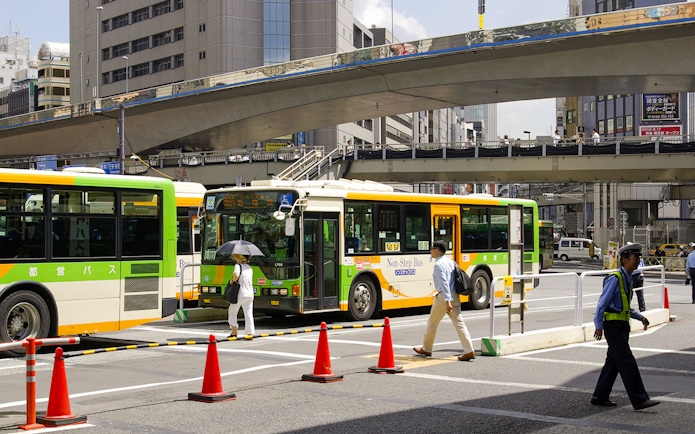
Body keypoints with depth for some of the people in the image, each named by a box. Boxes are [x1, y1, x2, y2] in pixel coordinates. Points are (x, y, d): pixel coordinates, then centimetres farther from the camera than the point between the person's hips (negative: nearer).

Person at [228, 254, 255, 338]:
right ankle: (250, 333, -1)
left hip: (240, 294, -6)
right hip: (250, 294, 6)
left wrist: (232, 280, -8)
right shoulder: (249, 267, 14)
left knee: (232, 312, 12)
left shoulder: (238, 265, -8)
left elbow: (236, 275, -27)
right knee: (249, 314, 6)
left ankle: (234, 331, 9)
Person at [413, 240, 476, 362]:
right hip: (454, 295, 8)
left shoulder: (438, 264, -12)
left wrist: (447, 301, -26)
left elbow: (444, 283, -21)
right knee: (459, 323, 2)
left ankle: (426, 349, 25)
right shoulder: (451, 262, 13)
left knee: (432, 323, 10)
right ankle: (469, 351, -6)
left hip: (444, 297, -8)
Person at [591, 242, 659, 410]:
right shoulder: (615, 278, -15)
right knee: (627, 362, -9)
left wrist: (640, 317, 17)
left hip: (623, 326, 10)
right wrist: (599, 326, -16)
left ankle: (600, 396, 21)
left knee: (613, 362, 13)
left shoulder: (628, 279, 13)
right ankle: (639, 400, -8)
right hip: (613, 326, -10)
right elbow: (602, 303, -15)